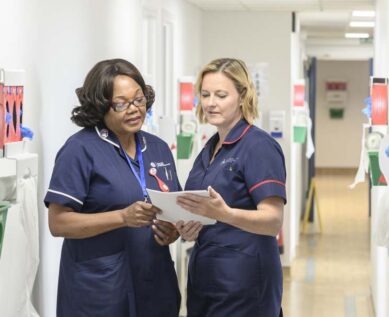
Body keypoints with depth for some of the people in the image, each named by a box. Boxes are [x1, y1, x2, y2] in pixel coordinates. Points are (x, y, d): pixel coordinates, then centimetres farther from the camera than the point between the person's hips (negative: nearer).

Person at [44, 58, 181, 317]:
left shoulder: (159, 148, 9)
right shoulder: (81, 149, -9)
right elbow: (59, 222, -13)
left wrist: (174, 230, -5)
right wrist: (122, 217, -24)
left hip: (155, 283, 5)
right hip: (98, 288, -5)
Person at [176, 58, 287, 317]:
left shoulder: (259, 146, -12)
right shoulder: (210, 148, 11)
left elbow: (273, 221, -20)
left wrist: (224, 213, -36)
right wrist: (189, 227, -2)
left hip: (245, 280, -8)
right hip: (204, 275, 8)